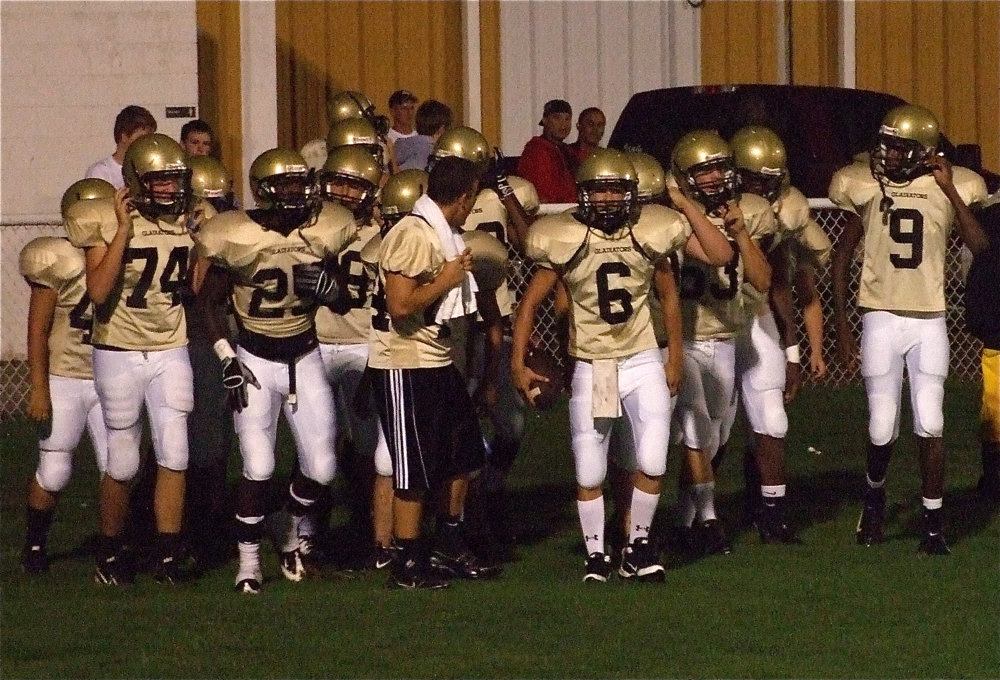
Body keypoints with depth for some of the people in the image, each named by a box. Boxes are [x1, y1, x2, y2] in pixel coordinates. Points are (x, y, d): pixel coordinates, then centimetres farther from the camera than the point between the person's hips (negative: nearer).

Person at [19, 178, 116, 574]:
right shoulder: (59, 263, -11)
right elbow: (38, 332, -9)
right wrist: (39, 390, -12)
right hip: (63, 379, -4)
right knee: (54, 471, 1)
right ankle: (34, 544, 20)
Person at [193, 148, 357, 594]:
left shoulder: (323, 232, -4)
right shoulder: (236, 238, -14)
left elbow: (340, 299, 7)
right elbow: (208, 302, -3)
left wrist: (327, 285, -16)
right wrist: (226, 359, -9)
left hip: (305, 359, 4)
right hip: (255, 361, -3)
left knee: (320, 467, 4)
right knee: (258, 468, -11)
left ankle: (291, 534, 32)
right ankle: (248, 560, 4)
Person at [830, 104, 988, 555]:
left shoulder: (949, 189, -2)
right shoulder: (866, 187, 0)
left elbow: (981, 247, -14)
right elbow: (842, 256, 8)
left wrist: (950, 190, -17)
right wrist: (841, 326, 5)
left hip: (929, 321, 0)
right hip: (881, 319, 0)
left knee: (930, 424, -6)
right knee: (882, 429, 0)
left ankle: (933, 523, 5)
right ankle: (874, 494, 30)